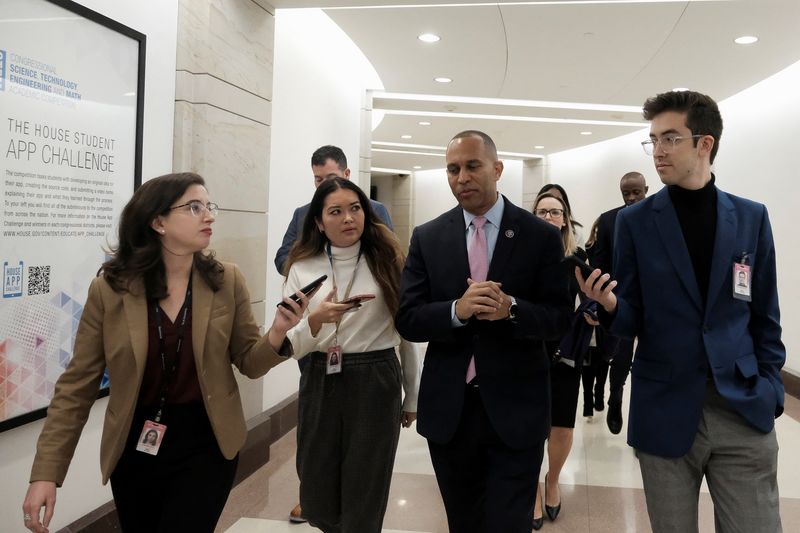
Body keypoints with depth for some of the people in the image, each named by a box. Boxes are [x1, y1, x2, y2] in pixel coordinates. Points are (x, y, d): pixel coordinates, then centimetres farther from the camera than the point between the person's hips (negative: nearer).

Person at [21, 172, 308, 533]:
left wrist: (276, 335, -22)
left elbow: (249, 363, 0)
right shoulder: (109, 289, -10)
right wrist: (45, 472, -11)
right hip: (133, 447, 1)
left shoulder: (227, 281, -7)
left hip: (206, 444, 0)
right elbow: (77, 385, -6)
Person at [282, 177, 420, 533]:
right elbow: (292, 347, -3)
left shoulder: (387, 260, -1)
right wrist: (316, 320, -24)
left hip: (376, 383, -2)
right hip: (320, 384, 2)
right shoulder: (302, 269, 1)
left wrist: (413, 396, 7)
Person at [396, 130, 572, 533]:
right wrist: (457, 310, -23)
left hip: (515, 409, -2)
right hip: (448, 409, 3)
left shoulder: (541, 236, -3)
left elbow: (560, 318, -5)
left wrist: (511, 309, -25)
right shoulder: (427, 237, 1)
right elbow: (407, 320, -4)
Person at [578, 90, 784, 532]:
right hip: (666, 412, -1)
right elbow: (632, 320, -1)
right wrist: (609, 305, -23)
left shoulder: (751, 217, 4)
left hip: (744, 409, 1)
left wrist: (770, 389, 3)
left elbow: (764, 316, 9)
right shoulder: (634, 221, -1)